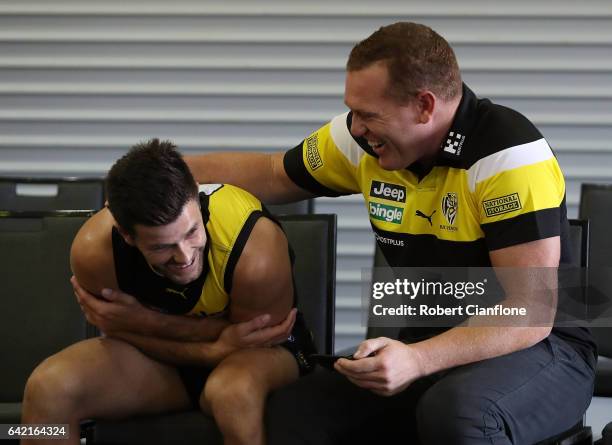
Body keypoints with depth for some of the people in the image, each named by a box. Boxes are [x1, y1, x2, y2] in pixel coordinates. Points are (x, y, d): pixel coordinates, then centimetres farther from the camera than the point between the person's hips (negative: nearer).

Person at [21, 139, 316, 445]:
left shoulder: (256, 248, -34)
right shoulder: (95, 251, -27)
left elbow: (257, 343, -16)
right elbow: (121, 329, -10)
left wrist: (149, 321, -25)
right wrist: (216, 350, -28)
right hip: (160, 355, 3)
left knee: (233, 392, -39)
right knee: (47, 389, -22)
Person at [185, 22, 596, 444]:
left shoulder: (510, 155, -21)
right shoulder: (362, 141, -2)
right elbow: (269, 175, 19)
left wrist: (417, 361, -36)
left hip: (538, 346, -6)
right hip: (431, 346, 6)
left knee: (455, 411, -39)